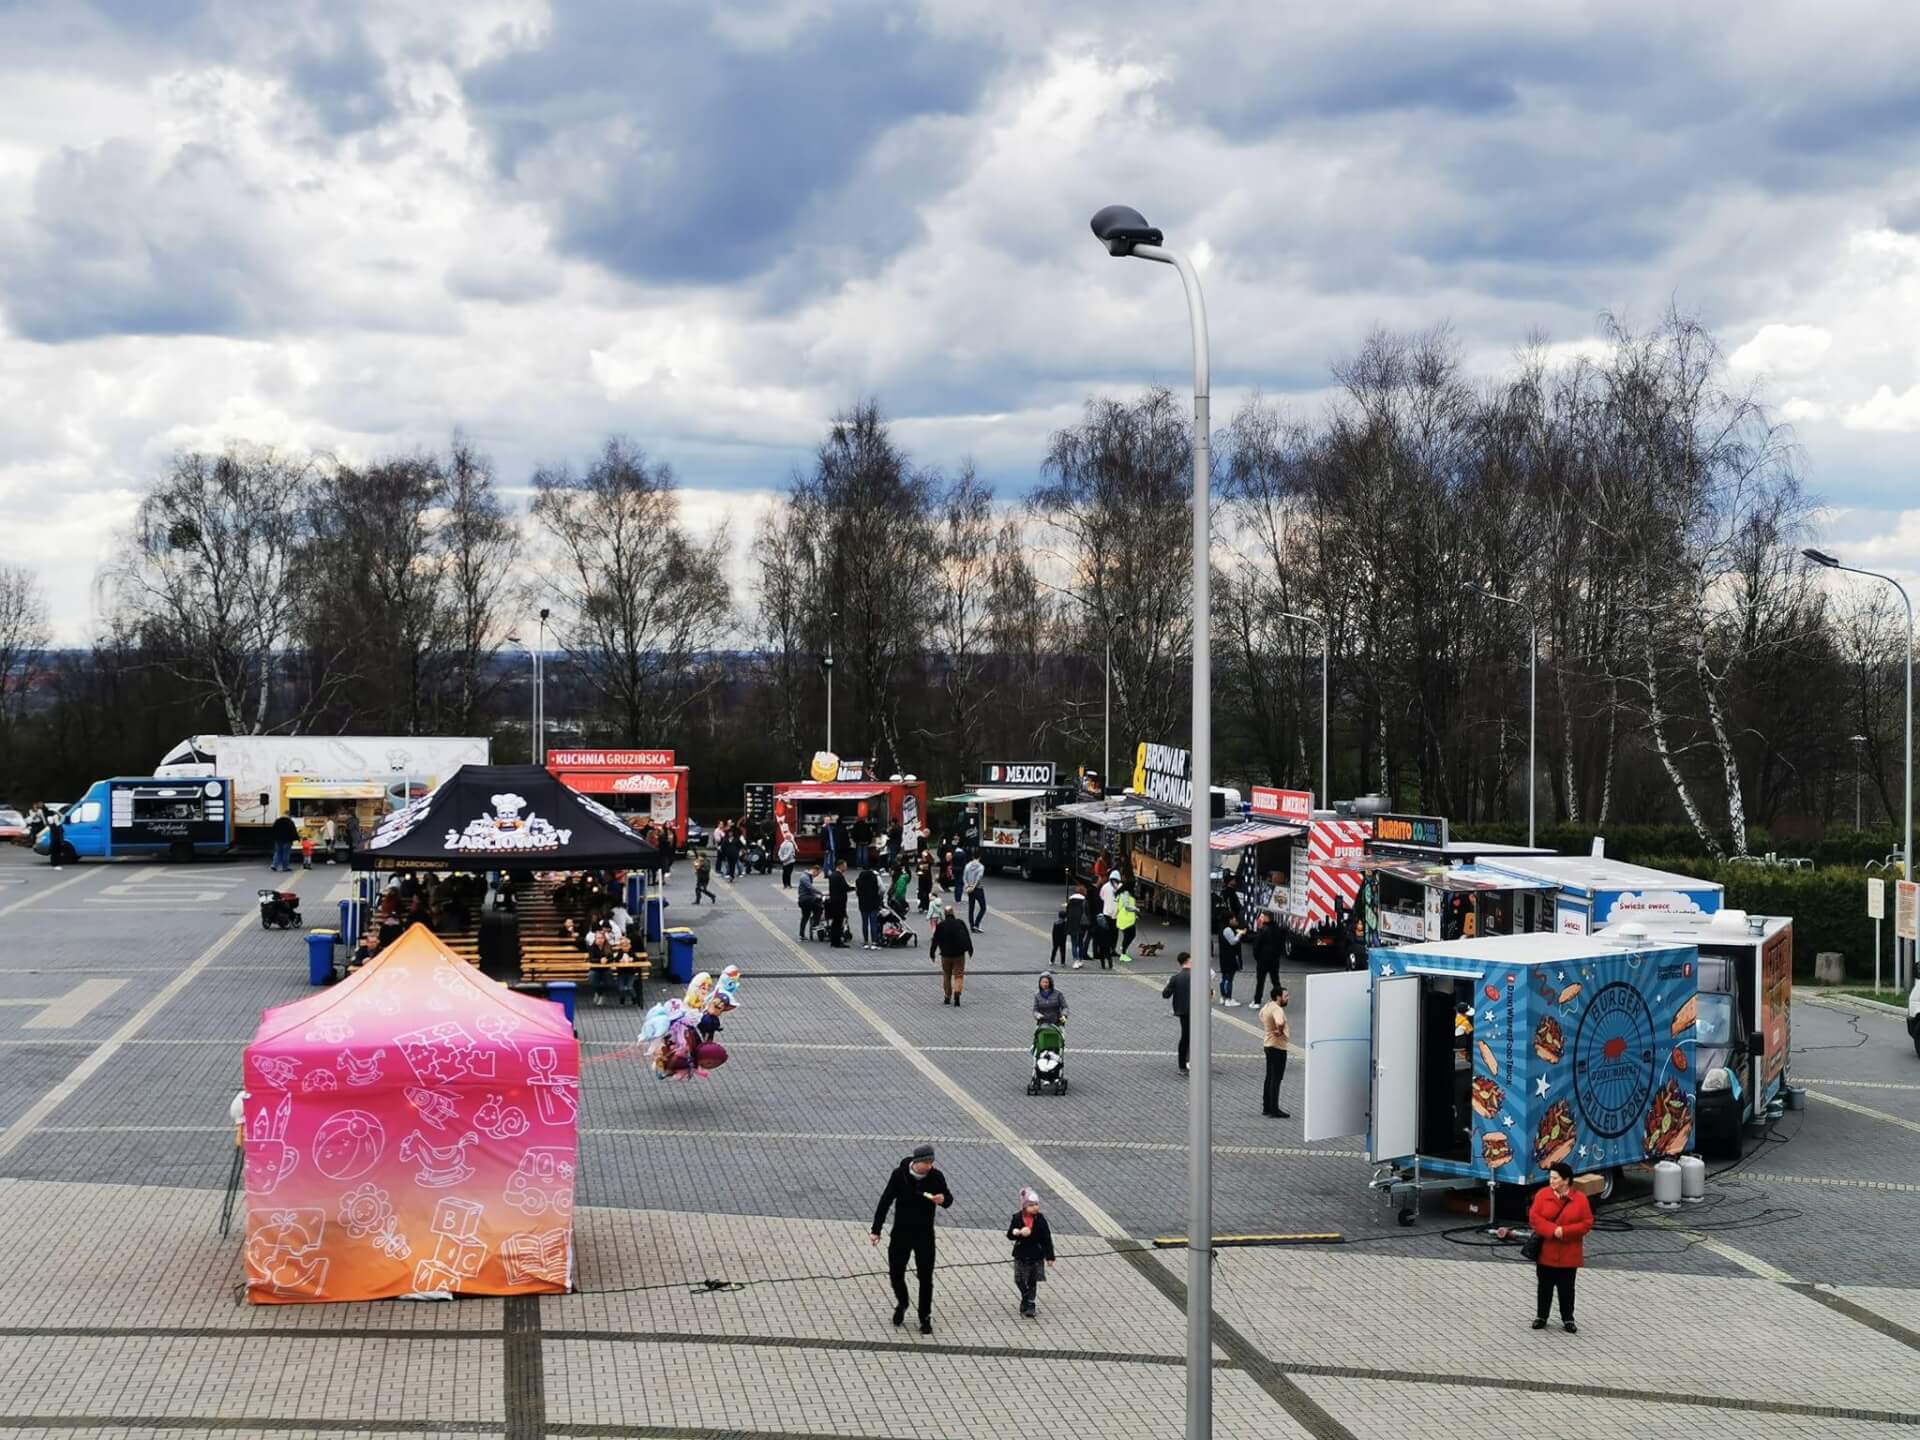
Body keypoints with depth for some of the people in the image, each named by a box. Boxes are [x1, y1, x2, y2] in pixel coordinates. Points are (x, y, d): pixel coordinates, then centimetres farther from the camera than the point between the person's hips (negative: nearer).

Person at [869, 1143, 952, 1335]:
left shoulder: (936, 1176, -11)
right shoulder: (899, 1175, -14)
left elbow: (949, 1198, 1)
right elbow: (885, 1202, -8)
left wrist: (943, 1199, -25)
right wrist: (876, 1231, -7)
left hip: (925, 1235, 0)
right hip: (901, 1233, 0)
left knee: (926, 1278, 1)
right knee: (895, 1273, 8)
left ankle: (925, 1318, 14)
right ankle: (901, 1304, 37)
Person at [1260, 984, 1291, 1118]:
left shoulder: (1267, 1006, 9)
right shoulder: (1277, 1009, -22)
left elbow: (1261, 1015, 32)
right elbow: (1280, 1023, -42)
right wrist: (1280, 1032, -22)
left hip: (1269, 1045, 10)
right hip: (1278, 1047, -10)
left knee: (1270, 1077, 16)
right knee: (1276, 1079, -6)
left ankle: (1266, 1107, 22)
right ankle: (1274, 1110, -5)